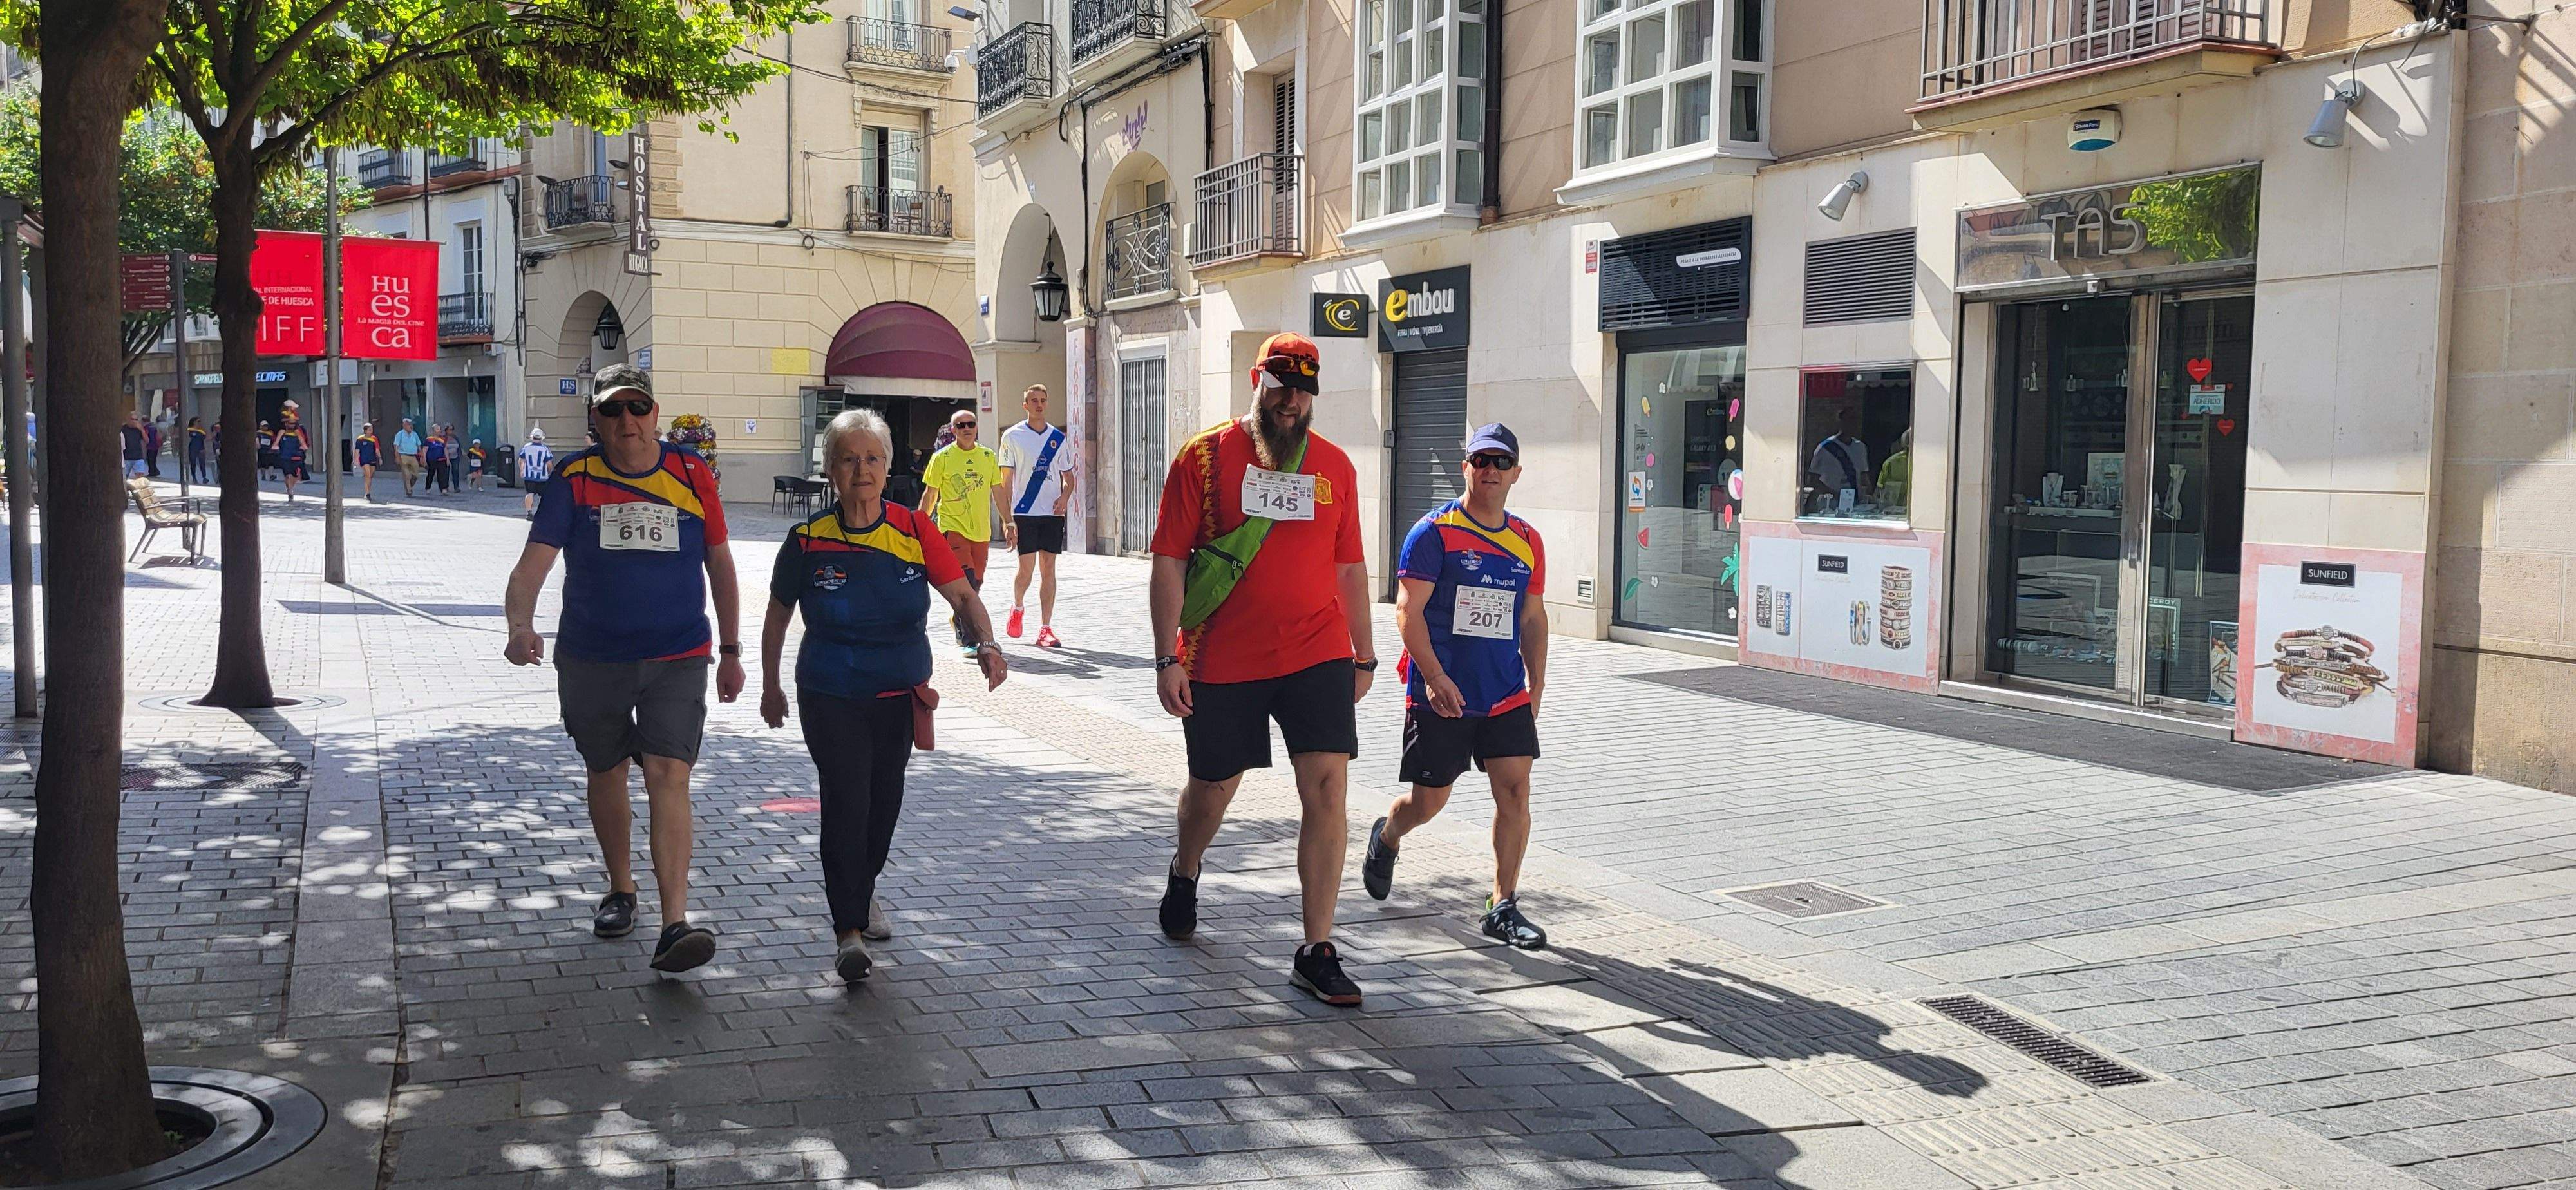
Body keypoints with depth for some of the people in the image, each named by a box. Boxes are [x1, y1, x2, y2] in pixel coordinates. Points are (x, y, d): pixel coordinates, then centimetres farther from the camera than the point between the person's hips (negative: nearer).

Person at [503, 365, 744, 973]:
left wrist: (730, 650, 10)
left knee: (668, 776, -14)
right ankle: (621, 890, 38)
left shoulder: (691, 473, -1)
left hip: (677, 659, -1)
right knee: (606, 773, 16)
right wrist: (520, 625, -33)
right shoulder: (574, 479, -4)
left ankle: (674, 924, -19)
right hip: (590, 659, 2)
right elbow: (533, 563, -13)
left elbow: (720, 564, 8)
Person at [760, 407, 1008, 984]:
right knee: (846, 801, -14)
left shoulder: (914, 530, -6)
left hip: (902, 695, 3)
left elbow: (962, 594, -10)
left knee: (885, 801, 15)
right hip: (831, 698, -3)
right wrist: (770, 686, 11)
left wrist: (987, 643, -28)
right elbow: (777, 617, 6)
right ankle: (847, 929, -9)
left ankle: (862, 892, 41)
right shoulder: (808, 541, -8)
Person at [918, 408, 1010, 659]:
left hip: (981, 531, 4)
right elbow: (930, 495, 3)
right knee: (967, 583, -16)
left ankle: (960, 622, 36)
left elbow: (998, 492, 15)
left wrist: (1008, 523, 10)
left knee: (975, 583, 9)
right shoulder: (942, 457, -2)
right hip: (952, 528, -4)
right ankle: (970, 642, -16)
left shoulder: (988, 456, 8)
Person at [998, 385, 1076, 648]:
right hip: (1024, 513, -3)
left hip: (1052, 513, 3)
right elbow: (1006, 480, 0)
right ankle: (1017, 608, 26)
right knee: (1026, 568, -5)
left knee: (1048, 568, 1)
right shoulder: (1013, 436, 2)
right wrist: (1007, 518, -6)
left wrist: (1064, 496, -6)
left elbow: (1068, 476, 16)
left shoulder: (1059, 438, 10)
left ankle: (1045, 629, 4)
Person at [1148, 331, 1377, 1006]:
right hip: (1221, 661, -1)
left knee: (1327, 788, -10)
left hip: (1317, 654, 2)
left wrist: (1364, 657, 14)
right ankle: (1185, 873, 48)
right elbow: (1169, 562, -4)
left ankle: (1317, 953, -2)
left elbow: (1350, 568, 14)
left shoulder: (1334, 466, 7)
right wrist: (1167, 659, -10)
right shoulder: (1207, 456, -2)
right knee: (1212, 788, 14)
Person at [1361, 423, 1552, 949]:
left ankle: (1503, 908, 4)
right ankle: (1385, 837, 40)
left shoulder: (1527, 540, 10)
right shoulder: (1434, 531, -7)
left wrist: (1536, 683, 13)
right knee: (1428, 801, 6)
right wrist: (1434, 676, -20)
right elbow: (1409, 610, -11)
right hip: (1440, 696, -4)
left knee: (1515, 791, -5)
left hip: (1507, 697, 4)